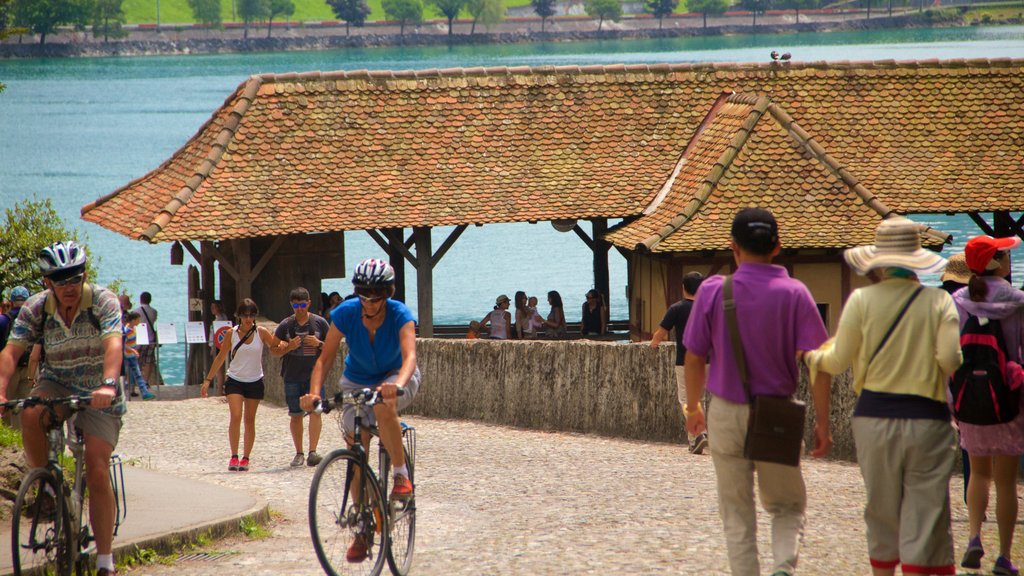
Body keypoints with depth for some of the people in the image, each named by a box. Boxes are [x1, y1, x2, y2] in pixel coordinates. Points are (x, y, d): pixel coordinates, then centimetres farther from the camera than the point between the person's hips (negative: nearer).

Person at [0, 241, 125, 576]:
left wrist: (108, 385, -52)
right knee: (30, 414, -33)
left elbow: (113, 344, -33)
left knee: (97, 470, -15)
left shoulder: (103, 301, -18)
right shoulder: (36, 308, -10)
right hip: (56, 384, 2)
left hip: (100, 395, -2)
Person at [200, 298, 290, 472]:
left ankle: (245, 458, 14)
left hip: (255, 382, 1)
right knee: (235, 417, -16)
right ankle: (234, 457, -15)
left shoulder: (261, 332, -4)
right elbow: (221, 357, 4)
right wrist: (208, 380, 4)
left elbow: (275, 348, 4)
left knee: (249, 420, 6)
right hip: (235, 380, -1)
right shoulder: (231, 333, -4)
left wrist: (283, 345, -21)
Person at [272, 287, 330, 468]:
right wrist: (289, 347, -13)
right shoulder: (285, 325, 3)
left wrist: (319, 344, -12)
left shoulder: (319, 323, 2)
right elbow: (275, 351, 6)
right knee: (295, 415, 7)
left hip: (314, 374, -2)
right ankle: (299, 453, 18)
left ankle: (312, 453, -19)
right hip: (292, 377, 2)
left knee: (315, 411, -15)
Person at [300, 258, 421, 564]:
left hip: (396, 377, -3)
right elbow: (325, 358, -22)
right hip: (357, 381, 3)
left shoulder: (400, 315, -26)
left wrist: (397, 385, -60)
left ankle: (402, 474, -20)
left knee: (383, 405, -38)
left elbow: (409, 356, -40)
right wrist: (314, 392, -39)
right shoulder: (346, 313, -20)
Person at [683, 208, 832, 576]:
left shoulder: (713, 291, -5)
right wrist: (822, 423, -5)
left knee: (737, 517, 11)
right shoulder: (794, 294, -7)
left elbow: (694, 357, 0)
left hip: (726, 414, 0)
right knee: (787, 507, 14)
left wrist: (693, 407, 16)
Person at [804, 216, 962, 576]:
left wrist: (813, 357, 19)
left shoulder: (862, 301, -3)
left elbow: (839, 361, -1)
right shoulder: (939, 302, -3)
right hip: (928, 418, -1)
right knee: (926, 511, 1)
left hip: (875, 417, 1)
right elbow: (950, 359, -11)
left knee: (882, 510, 14)